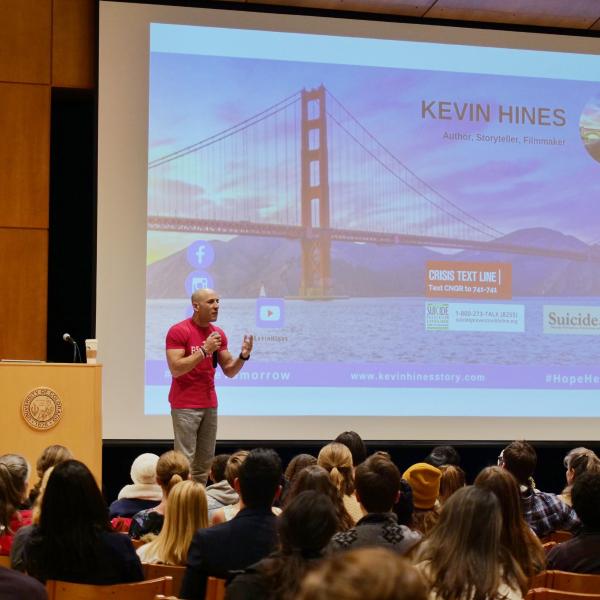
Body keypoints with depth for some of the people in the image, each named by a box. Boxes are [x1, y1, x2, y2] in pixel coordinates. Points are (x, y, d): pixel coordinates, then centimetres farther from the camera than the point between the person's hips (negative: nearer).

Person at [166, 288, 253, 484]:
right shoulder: (178, 331, -9)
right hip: (185, 406, -6)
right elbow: (175, 369, -17)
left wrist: (243, 356, -9)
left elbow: (229, 370, 11)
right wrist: (204, 350, -21)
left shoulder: (218, 333, 9)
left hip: (209, 405, 6)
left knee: (205, 464, 5)